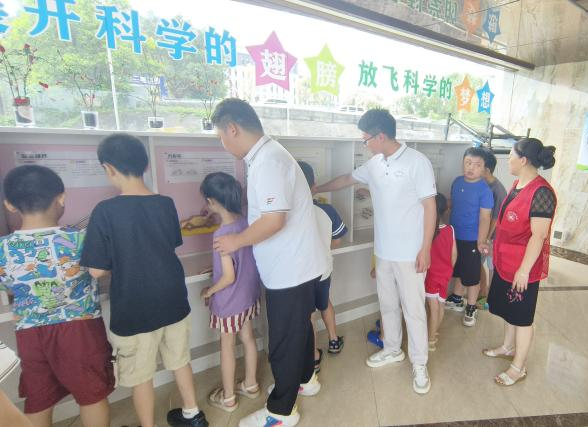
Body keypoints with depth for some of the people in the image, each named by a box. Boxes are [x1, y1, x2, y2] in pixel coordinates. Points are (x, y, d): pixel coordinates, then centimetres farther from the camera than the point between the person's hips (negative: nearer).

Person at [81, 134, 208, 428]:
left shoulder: (105, 211, -17)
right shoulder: (166, 204, -4)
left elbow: (97, 270, -13)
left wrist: (120, 266, 7)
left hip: (134, 310, -4)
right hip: (173, 301, 5)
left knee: (140, 376, 17)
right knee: (180, 360, 23)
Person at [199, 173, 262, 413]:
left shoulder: (222, 234, -28)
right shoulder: (245, 223, -6)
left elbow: (229, 277, -25)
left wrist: (208, 291, -7)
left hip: (229, 302, -7)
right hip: (249, 295, 7)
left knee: (227, 347, 14)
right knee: (248, 339, 22)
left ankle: (228, 398, 34)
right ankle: (251, 385, 42)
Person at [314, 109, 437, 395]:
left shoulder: (417, 162, -14)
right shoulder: (374, 164, 5)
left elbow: (430, 207, -13)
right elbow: (347, 180, 20)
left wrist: (425, 249, -15)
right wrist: (316, 190, 26)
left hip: (410, 253, -6)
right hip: (383, 251, 7)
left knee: (413, 309, 6)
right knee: (387, 304, 19)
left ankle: (419, 364, 26)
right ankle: (392, 350, 40)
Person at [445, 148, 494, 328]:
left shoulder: (484, 190, -16)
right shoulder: (457, 182, 1)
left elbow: (485, 217, -18)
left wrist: (481, 241, -23)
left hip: (471, 240, -6)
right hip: (455, 236, 6)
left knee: (472, 277, 7)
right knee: (458, 271, 23)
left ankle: (471, 309, 26)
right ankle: (457, 300, 41)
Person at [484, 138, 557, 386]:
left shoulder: (541, 192, -22)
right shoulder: (519, 184, 5)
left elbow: (538, 236, -23)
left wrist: (524, 270, -21)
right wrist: (496, 248, 21)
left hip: (523, 267, -8)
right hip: (506, 261, 9)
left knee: (522, 317, 7)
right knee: (508, 309, 23)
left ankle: (519, 368, 24)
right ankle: (508, 348, 43)